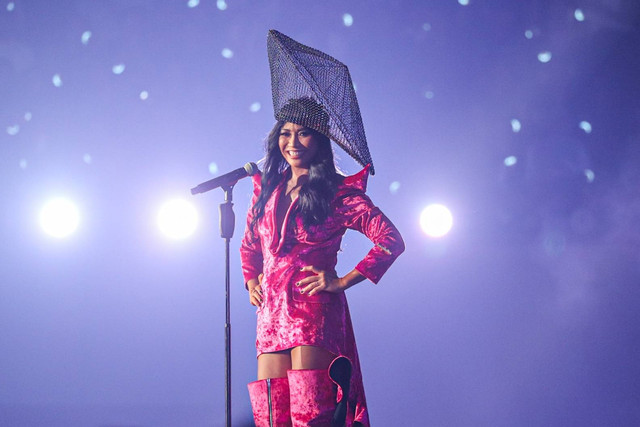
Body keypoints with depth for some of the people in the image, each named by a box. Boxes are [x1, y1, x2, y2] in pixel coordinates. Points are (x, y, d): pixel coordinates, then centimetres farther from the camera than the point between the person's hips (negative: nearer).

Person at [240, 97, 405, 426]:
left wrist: (341, 282, -9)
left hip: (314, 312, -5)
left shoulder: (338, 192, -1)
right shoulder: (266, 189, 16)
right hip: (271, 312, 5)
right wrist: (251, 282, 17)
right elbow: (249, 245, 32)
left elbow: (390, 240, -7)